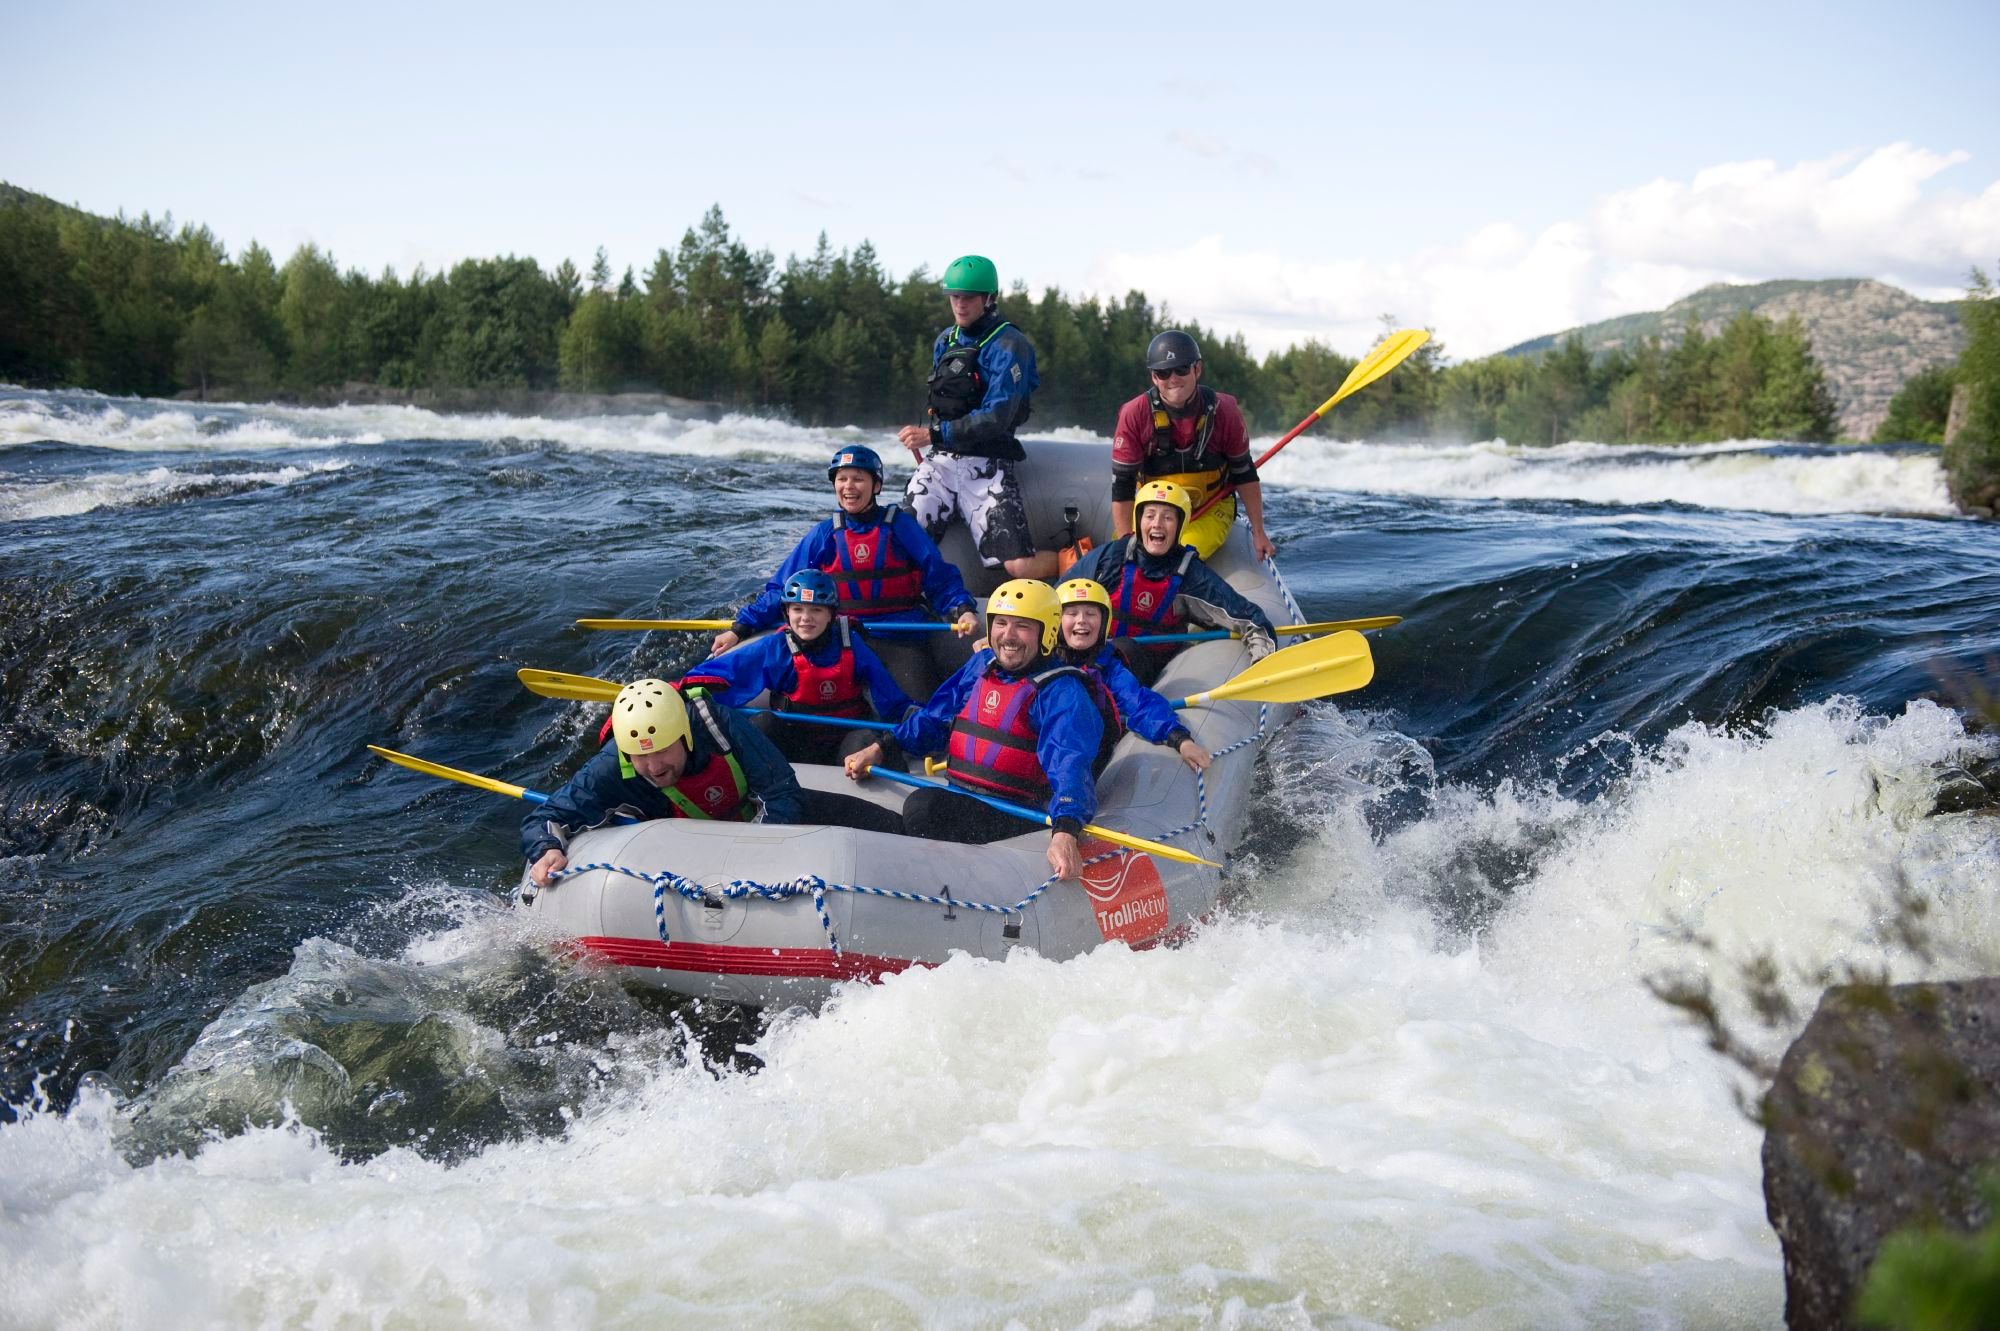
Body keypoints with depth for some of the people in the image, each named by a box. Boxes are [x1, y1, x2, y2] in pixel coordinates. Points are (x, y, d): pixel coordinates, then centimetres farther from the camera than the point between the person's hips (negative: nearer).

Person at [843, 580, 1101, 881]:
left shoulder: (1061, 692, -11)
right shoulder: (982, 665, 12)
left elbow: (1069, 765, -25)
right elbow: (934, 718, 21)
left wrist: (1065, 833, -42)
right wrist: (880, 749, 7)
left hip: (1013, 814, -7)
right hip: (958, 797, 8)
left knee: (923, 806, -31)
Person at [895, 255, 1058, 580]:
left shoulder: (1008, 346, -10)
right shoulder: (945, 342, 14)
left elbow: (997, 418, -19)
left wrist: (935, 434, -20)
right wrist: (923, 436, 12)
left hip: (987, 467, -6)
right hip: (940, 461, 6)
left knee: (1020, 567, -12)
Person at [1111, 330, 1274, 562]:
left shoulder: (1223, 411, -13)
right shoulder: (1134, 415, -17)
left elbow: (1244, 474, -2)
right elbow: (1122, 484, -14)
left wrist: (1258, 533, 0)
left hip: (1210, 509, -1)